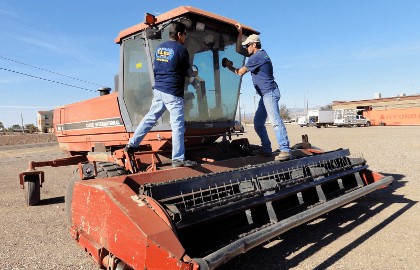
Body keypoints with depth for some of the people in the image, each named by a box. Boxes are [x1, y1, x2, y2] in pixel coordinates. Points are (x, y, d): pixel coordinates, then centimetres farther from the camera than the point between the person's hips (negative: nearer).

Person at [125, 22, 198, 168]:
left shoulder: (159, 48, 13)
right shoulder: (181, 50, -7)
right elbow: (187, 72, 2)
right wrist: (195, 73, 23)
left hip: (158, 90, 7)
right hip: (173, 93, -7)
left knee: (150, 118, 17)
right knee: (177, 125, -4)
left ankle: (131, 144, 22)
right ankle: (178, 159, -2)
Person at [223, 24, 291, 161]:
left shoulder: (257, 56, -11)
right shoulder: (259, 54, 20)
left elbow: (240, 72, -4)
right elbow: (239, 50, 27)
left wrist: (230, 67, 14)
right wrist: (240, 33, 20)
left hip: (270, 93, -11)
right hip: (265, 95, 11)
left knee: (275, 120, -20)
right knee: (258, 123, 10)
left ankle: (285, 150, -23)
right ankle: (266, 149, 15)